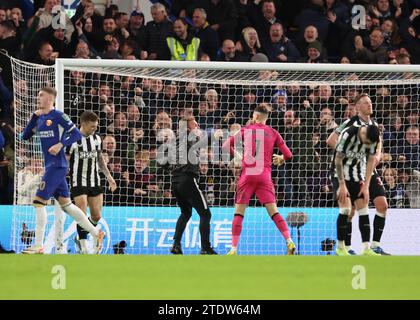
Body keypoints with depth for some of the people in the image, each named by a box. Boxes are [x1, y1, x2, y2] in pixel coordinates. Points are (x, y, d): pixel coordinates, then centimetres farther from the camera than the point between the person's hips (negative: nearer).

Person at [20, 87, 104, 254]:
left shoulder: (58, 116, -9)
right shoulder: (40, 118, 14)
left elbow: (77, 134, -12)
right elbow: (25, 136, 13)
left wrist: (60, 144, -24)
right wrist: (34, 117, 3)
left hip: (57, 165, -9)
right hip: (50, 165, 9)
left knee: (39, 201, -11)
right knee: (66, 204, 12)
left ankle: (38, 245, -9)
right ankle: (96, 233, 19)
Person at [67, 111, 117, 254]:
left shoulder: (97, 139, 8)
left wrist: (109, 177, 15)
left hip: (95, 182, 6)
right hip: (79, 182, -5)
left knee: (96, 216, 3)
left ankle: (80, 238, 25)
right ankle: (83, 247, -2)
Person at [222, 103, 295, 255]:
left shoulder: (245, 130, 8)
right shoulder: (272, 133, 10)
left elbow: (226, 146, 7)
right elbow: (288, 154, 9)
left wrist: (236, 155, 25)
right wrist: (280, 159, 31)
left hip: (247, 174, -1)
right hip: (264, 175, 1)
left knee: (239, 213, 4)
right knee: (274, 212, 0)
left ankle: (234, 249, -2)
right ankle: (289, 241, -15)